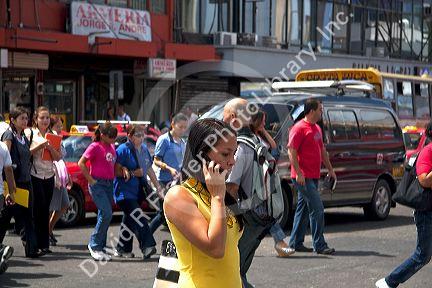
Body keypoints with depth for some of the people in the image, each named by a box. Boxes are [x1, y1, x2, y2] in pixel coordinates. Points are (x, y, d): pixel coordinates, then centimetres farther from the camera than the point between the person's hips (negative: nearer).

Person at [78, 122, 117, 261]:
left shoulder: (111, 147, 13)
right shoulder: (95, 146, -8)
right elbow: (81, 163, -9)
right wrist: (91, 180, -11)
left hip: (109, 184, 7)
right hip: (98, 184, -7)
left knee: (104, 216, 8)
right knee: (107, 214, -16)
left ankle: (100, 248, 13)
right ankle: (94, 244, -5)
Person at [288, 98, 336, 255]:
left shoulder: (317, 128, 17)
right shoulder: (299, 128, -12)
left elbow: (322, 150, 25)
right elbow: (291, 151, -16)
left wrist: (330, 169, 22)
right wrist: (299, 173, -21)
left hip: (313, 177, 9)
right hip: (303, 177, -9)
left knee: (303, 209, 12)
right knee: (317, 208, -12)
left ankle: (295, 243, 19)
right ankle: (319, 245, -8)